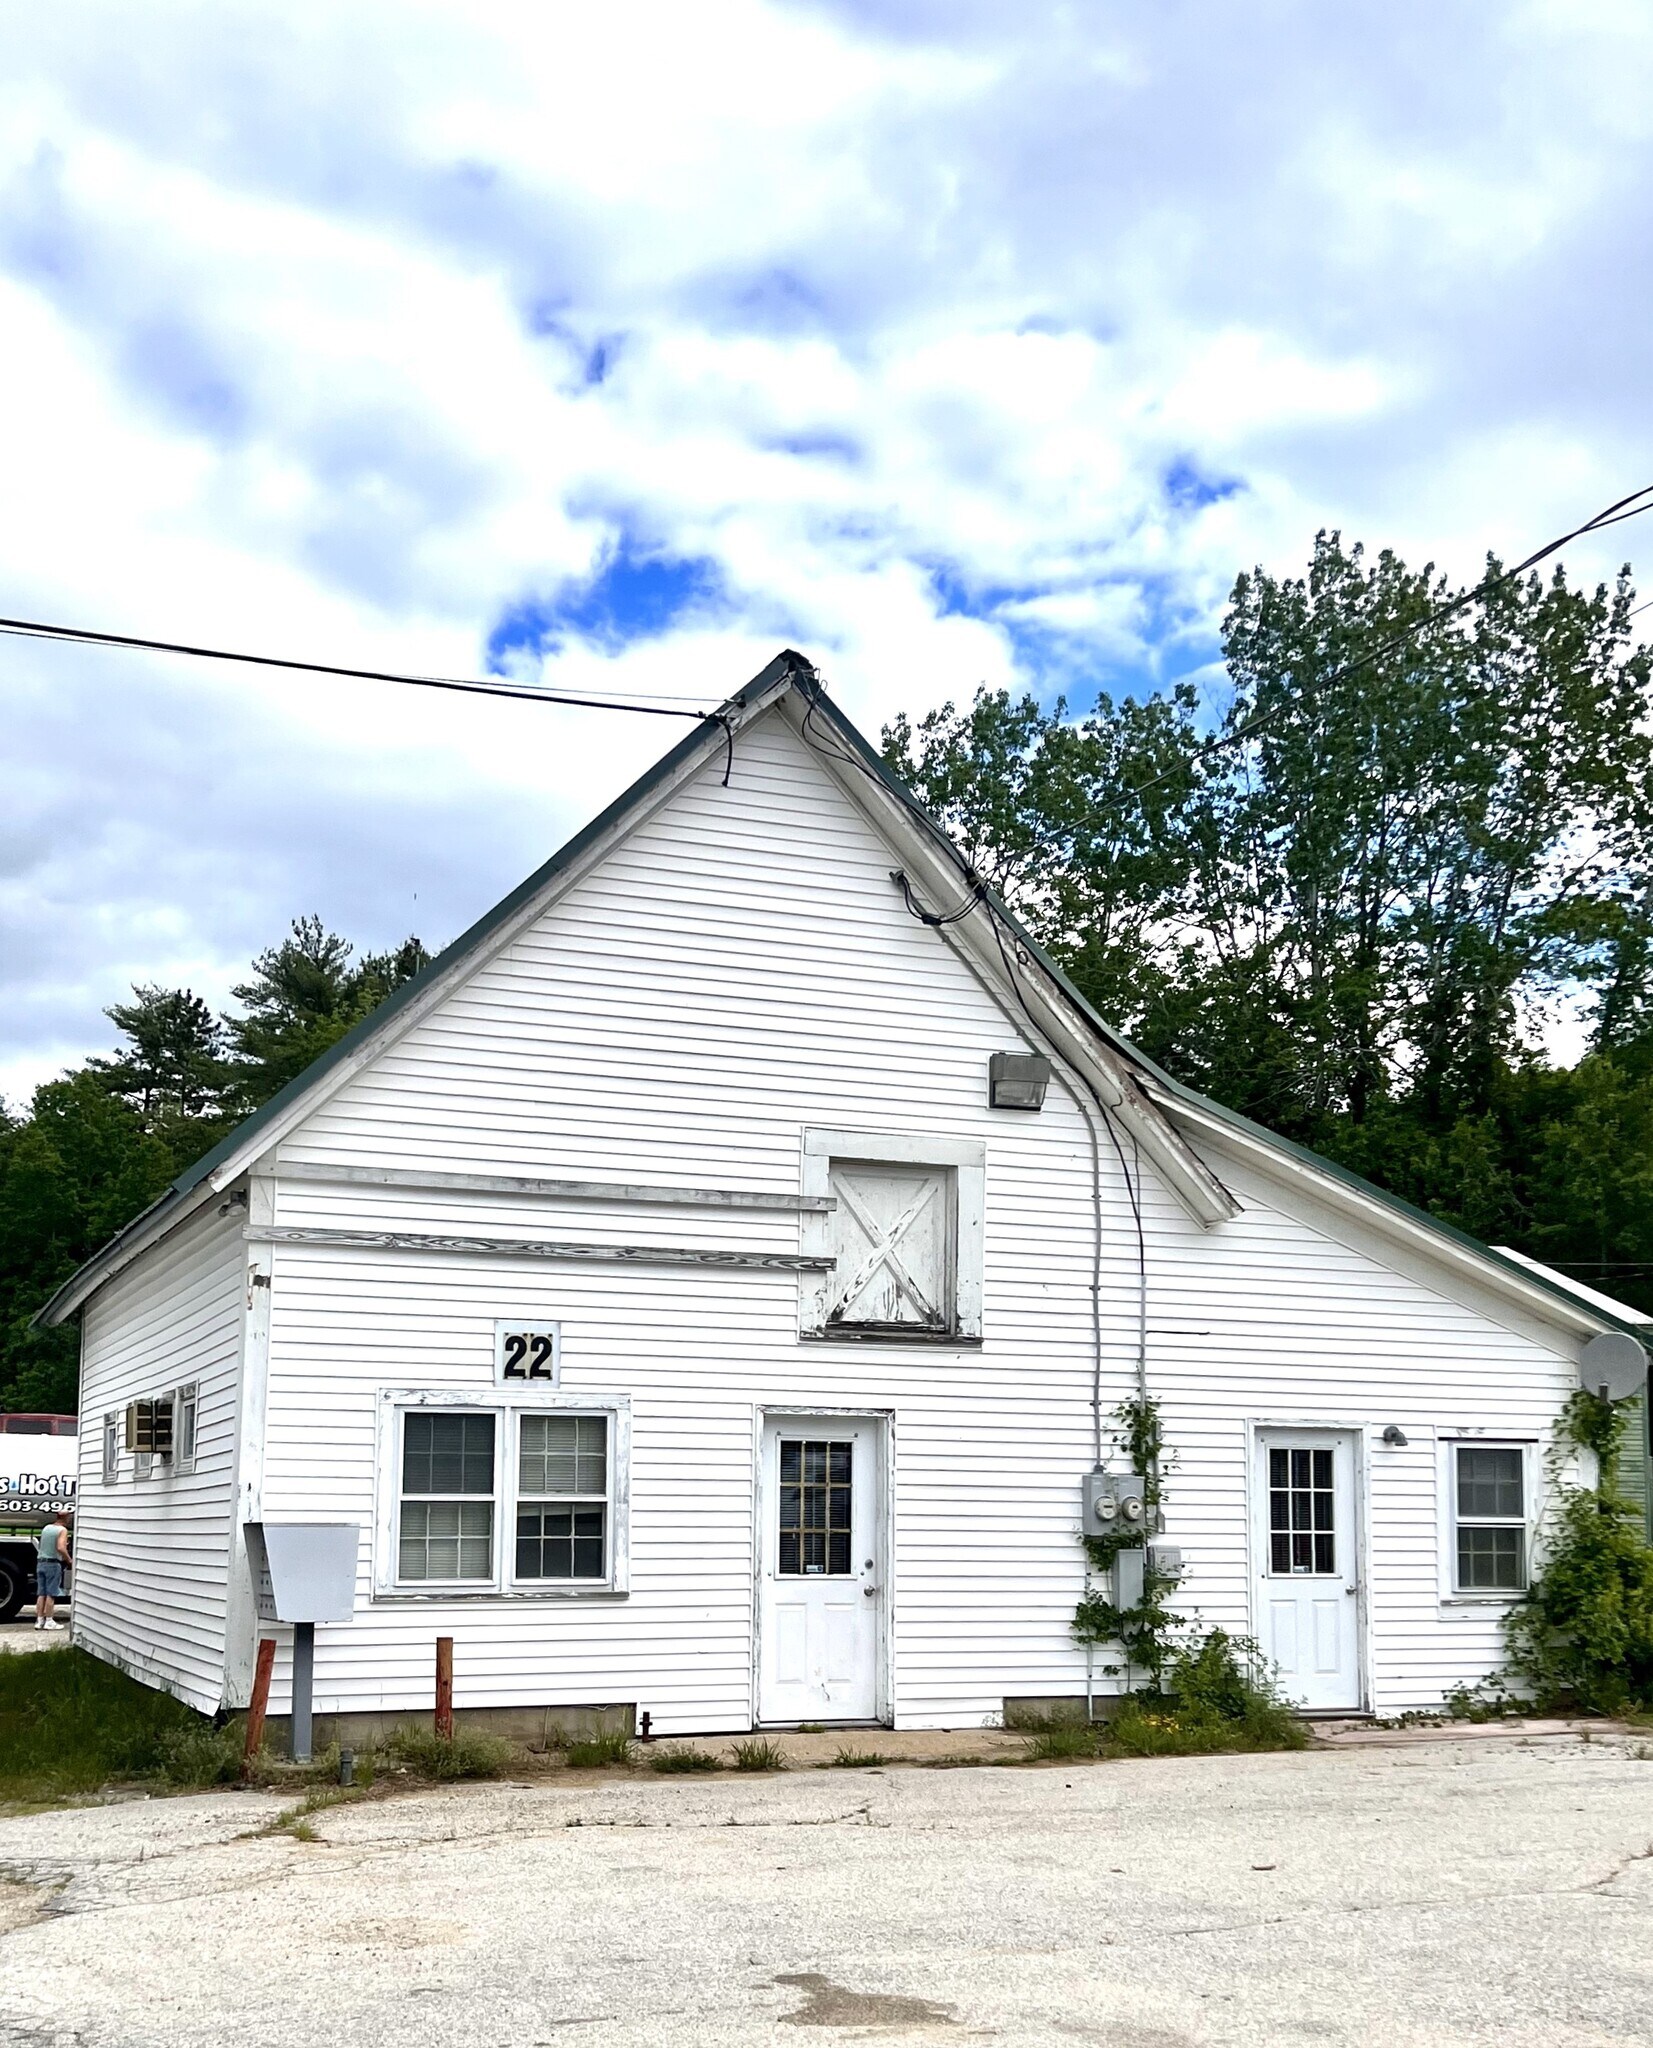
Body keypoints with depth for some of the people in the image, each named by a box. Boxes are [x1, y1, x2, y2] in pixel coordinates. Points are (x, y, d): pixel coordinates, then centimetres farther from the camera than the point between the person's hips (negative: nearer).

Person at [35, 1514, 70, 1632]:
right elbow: (60, 1548, -23)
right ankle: (49, 1621, -3)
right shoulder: (62, 1530, -9)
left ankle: (39, 1620, 7)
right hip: (53, 1564, -7)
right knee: (51, 1594, -3)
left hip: (41, 1563, 7)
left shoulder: (46, 1528, 13)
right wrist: (69, 1560, -9)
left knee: (42, 1594, 8)